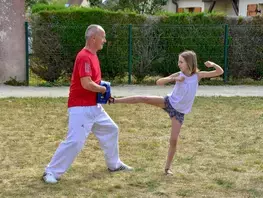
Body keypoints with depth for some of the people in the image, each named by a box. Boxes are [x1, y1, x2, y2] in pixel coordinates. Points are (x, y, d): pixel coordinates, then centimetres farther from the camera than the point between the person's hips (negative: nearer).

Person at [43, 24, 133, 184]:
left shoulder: (92, 55, 12)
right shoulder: (84, 57, -19)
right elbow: (86, 84, -27)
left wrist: (102, 89, 6)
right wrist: (104, 89, -11)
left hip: (94, 107, 10)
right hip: (81, 108, -10)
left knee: (111, 130, 19)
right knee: (75, 141, -14)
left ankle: (114, 164, 35)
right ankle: (51, 172, -2)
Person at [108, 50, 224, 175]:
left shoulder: (198, 75, -8)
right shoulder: (178, 75, -7)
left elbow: (220, 72, -7)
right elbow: (159, 82, -13)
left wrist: (213, 64, -27)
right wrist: (173, 79, -27)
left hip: (179, 111, 0)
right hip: (169, 102, 0)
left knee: (174, 140, -4)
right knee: (142, 98, -18)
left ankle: (167, 167, 10)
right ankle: (114, 100, -13)